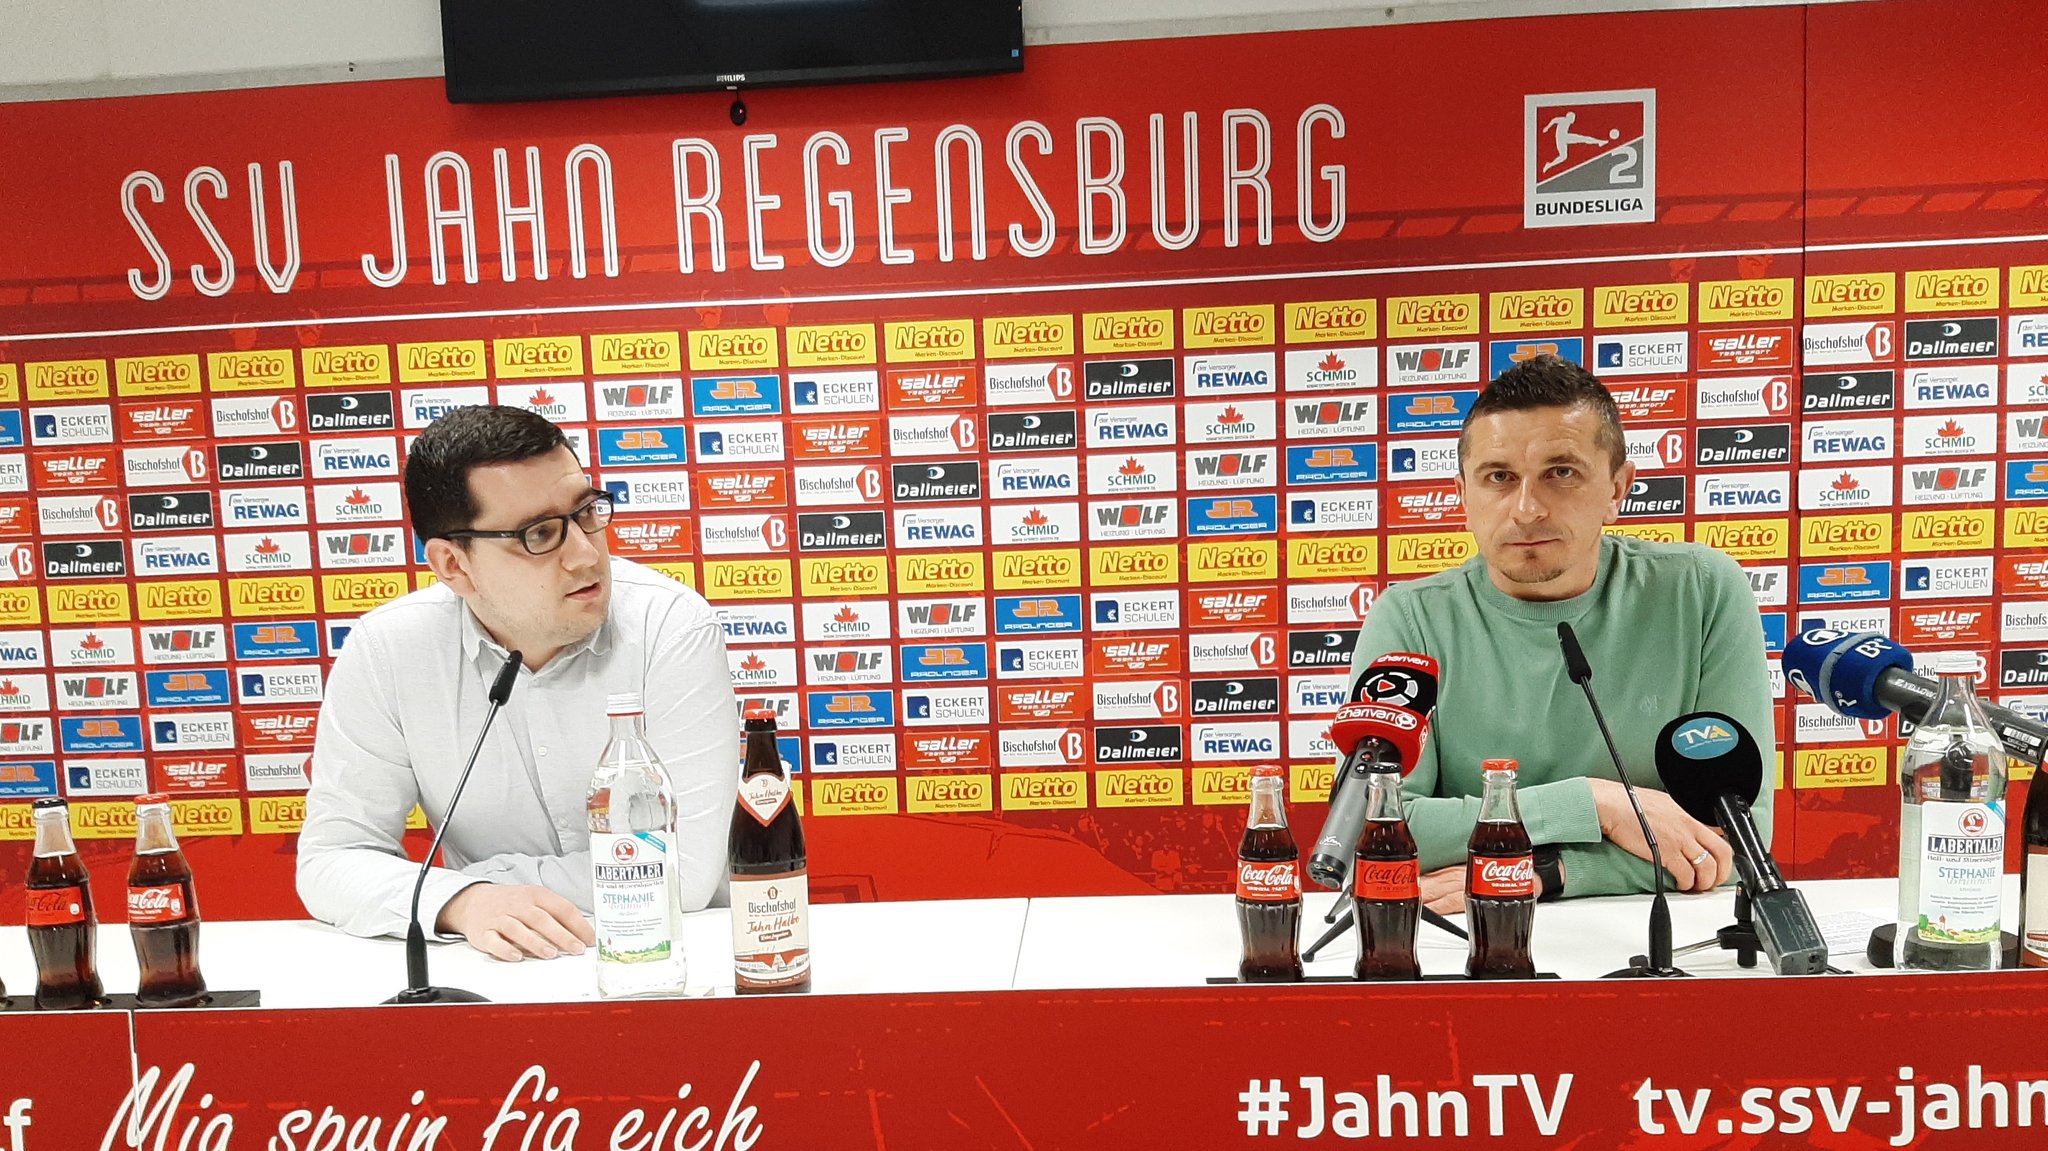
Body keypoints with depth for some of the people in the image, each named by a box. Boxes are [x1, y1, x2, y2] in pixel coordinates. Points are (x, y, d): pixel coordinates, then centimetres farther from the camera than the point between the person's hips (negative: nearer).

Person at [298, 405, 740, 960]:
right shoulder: (384, 650, -7)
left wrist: (493, 879, -12)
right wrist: (464, 901, -23)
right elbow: (331, 859, -4)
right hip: (485, 969, 2)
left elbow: (687, 868, -20)